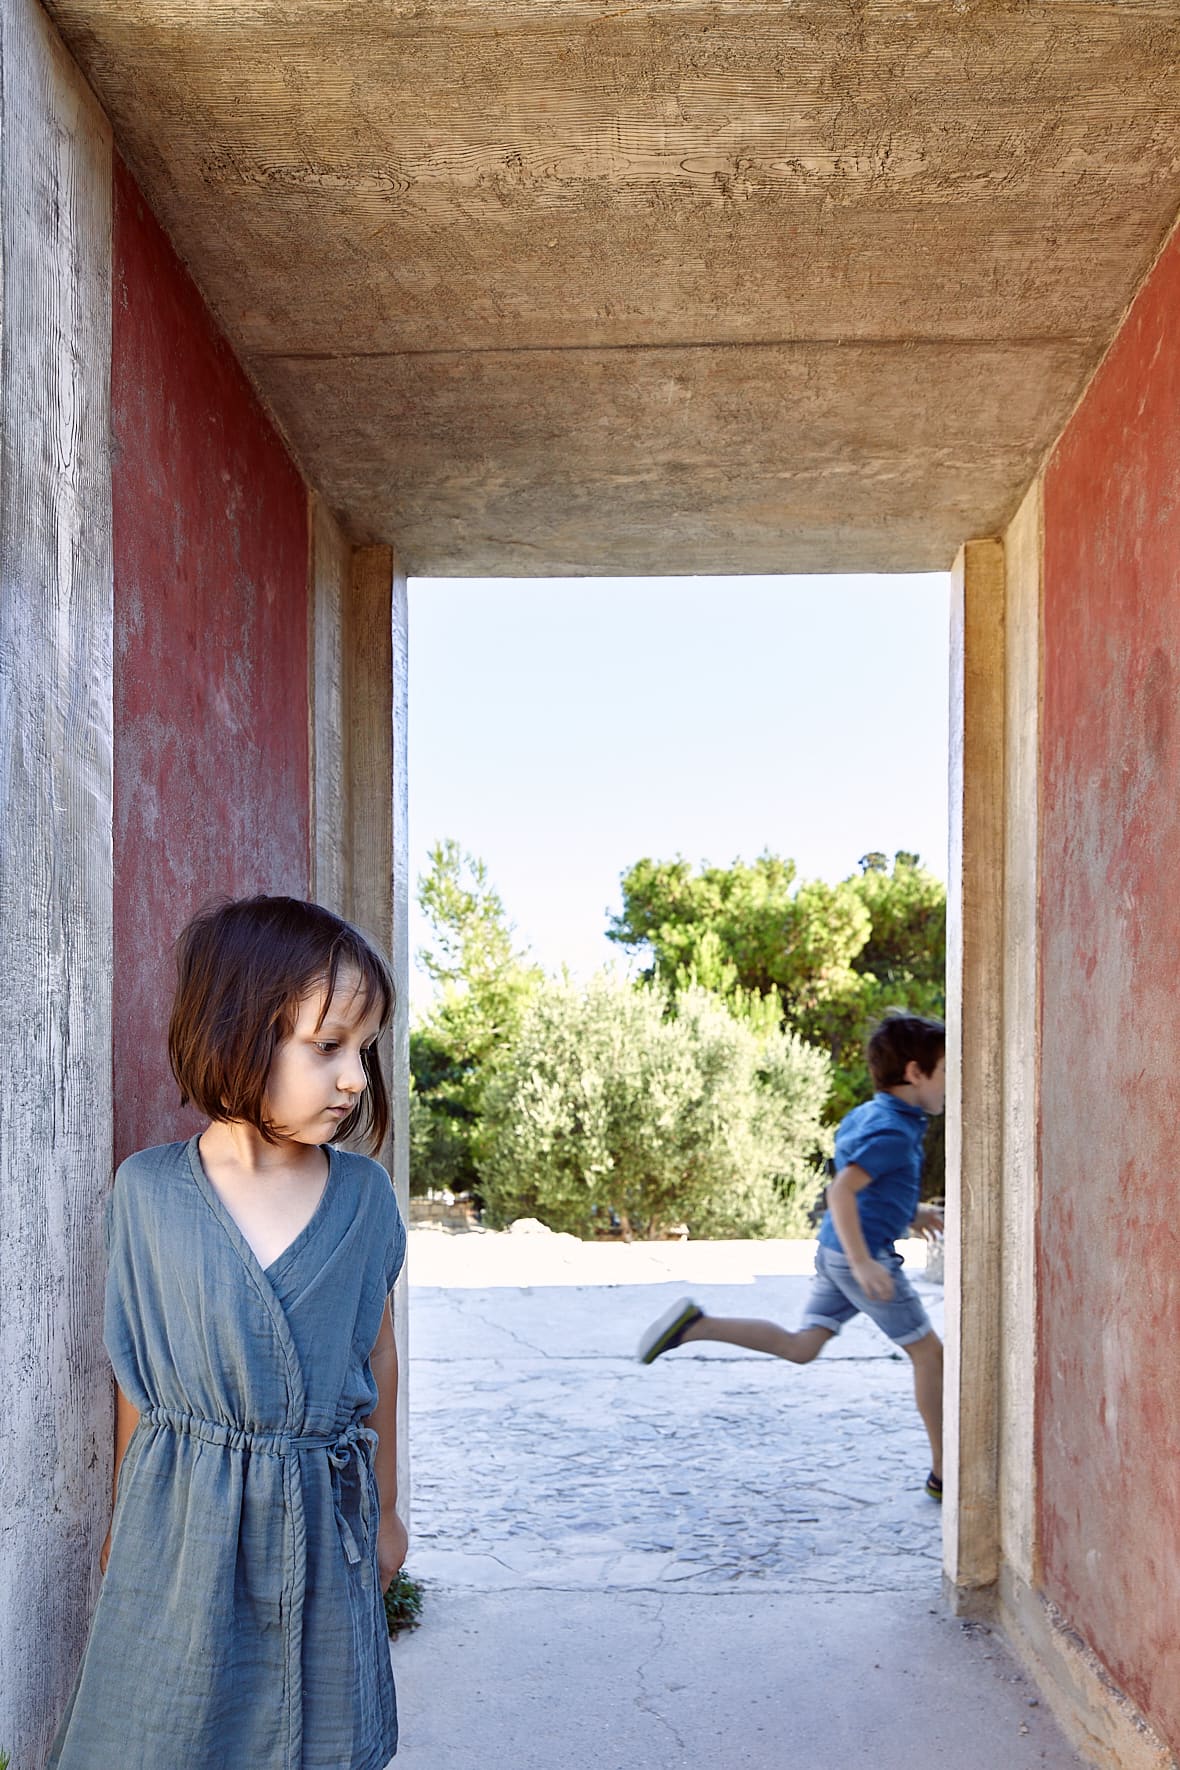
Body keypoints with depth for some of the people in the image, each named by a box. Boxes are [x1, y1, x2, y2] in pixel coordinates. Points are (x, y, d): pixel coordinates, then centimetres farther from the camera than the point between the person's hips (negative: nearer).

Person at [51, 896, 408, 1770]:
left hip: (322, 1518, 1)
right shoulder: (150, 1190, -9)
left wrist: (385, 1509, 13)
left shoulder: (363, 1193, -6)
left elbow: (376, 1352, 5)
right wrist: (131, 1516, 8)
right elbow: (137, 1371, 0)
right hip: (182, 1525, -1)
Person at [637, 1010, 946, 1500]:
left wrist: (909, 1212, 28)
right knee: (928, 1352, 4)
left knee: (800, 1346, 11)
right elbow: (841, 1190, -30)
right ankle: (943, 1474, 12)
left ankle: (696, 1325, -1)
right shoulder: (894, 1131, -19)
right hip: (861, 1256, -9)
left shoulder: (865, 1115, 12)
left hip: (835, 1252, 9)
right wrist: (864, 1263, -34)